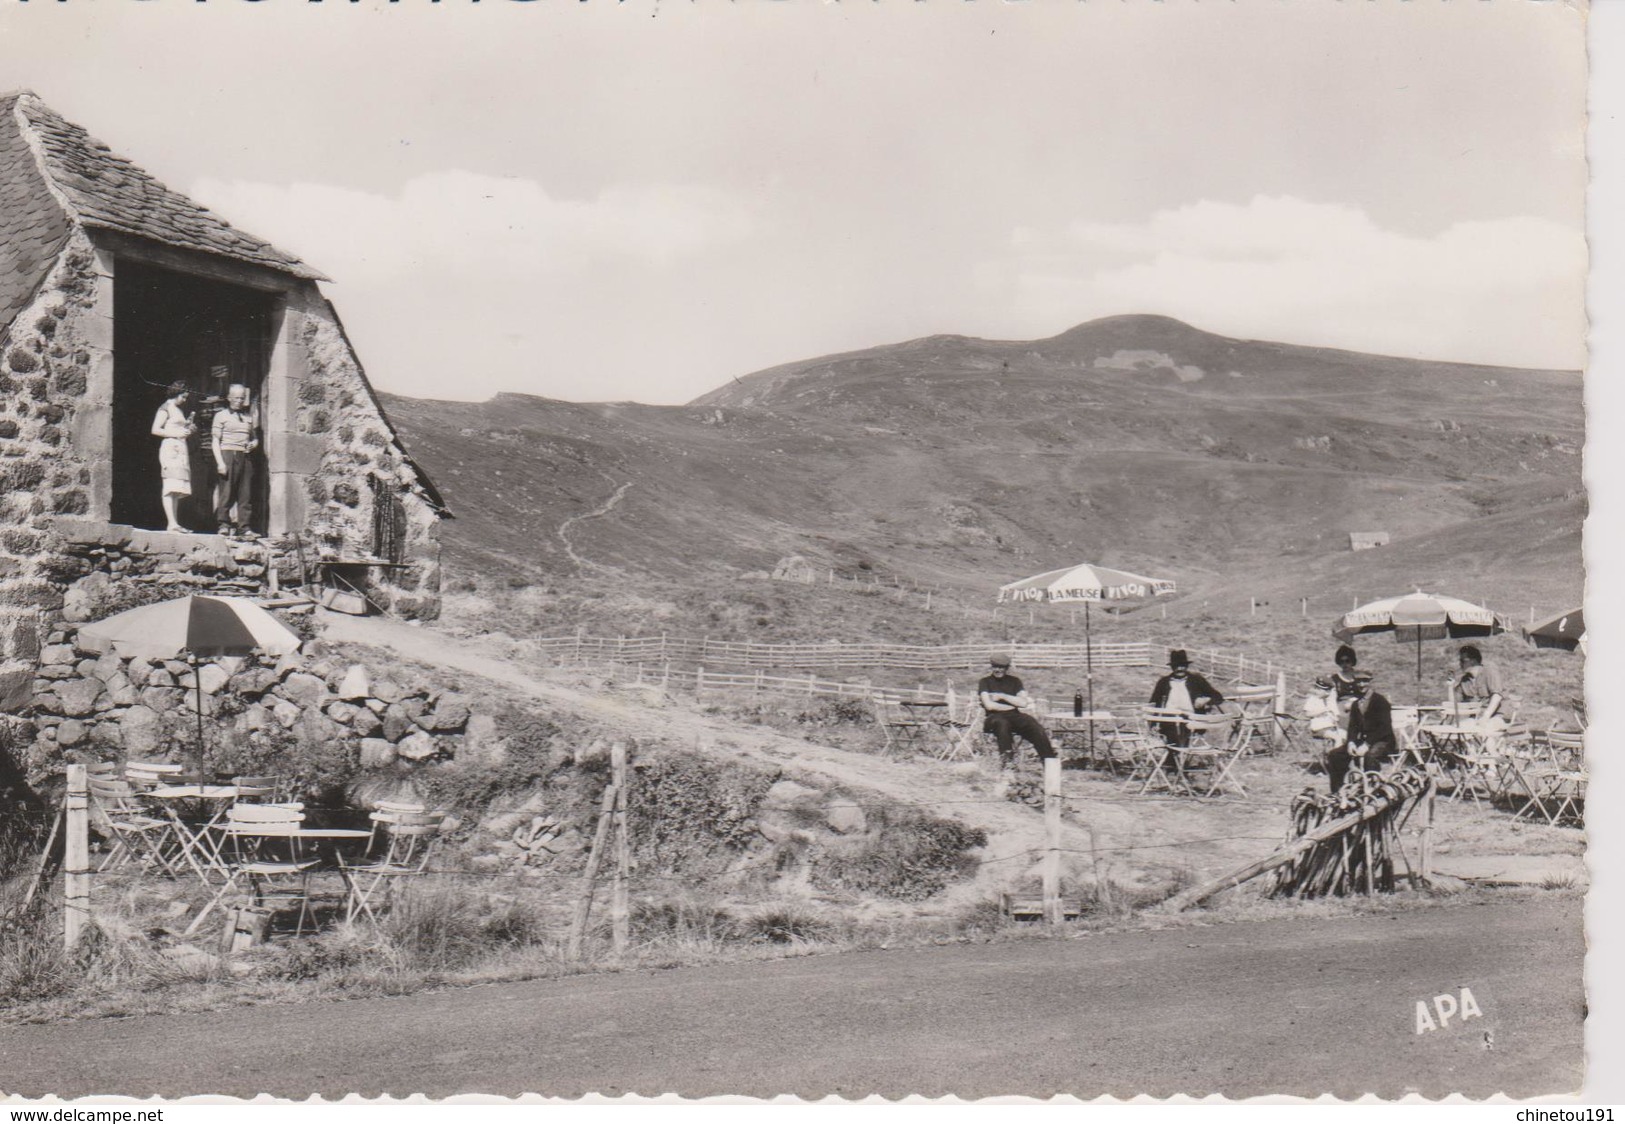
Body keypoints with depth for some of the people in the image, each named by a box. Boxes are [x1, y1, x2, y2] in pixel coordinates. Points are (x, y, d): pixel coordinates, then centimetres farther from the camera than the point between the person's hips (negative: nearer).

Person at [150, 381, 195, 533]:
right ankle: (171, 522, -22)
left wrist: (190, 430, 10)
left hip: (181, 449, 9)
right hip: (170, 447, -9)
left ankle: (173, 523, 2)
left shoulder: (180, 409, 22)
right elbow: (155, 430, -9)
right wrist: (176, 433, -14)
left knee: (178, 488, 4)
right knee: (170, 487, -15)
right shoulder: (165, 408, -2)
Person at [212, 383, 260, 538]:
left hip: (245, 457, 4)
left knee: (246, 493, -1)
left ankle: (245, 526, 1)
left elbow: (254, 437, 29)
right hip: (228, 455, -4)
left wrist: (253, 444, 4)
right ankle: (224, 523, 0)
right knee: (227, 491, -8)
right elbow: (216, 441, 1)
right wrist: (220, 462, -9)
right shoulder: (221, 416, 7)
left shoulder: (248, 416, 20)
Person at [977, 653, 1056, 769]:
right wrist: (1014, 707, -3)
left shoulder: (1014, 681, 16)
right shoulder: (985, 682, 8)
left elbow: (1024, 703, 2)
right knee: (1002, 723, -40)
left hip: (1014, 716, 3)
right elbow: (989, 705, -7)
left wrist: (1002, 696, -4)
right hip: (994, 717, -3)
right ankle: (1006, 759, -41)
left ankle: (1049, 759, -32)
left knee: (1034, 724, -27)